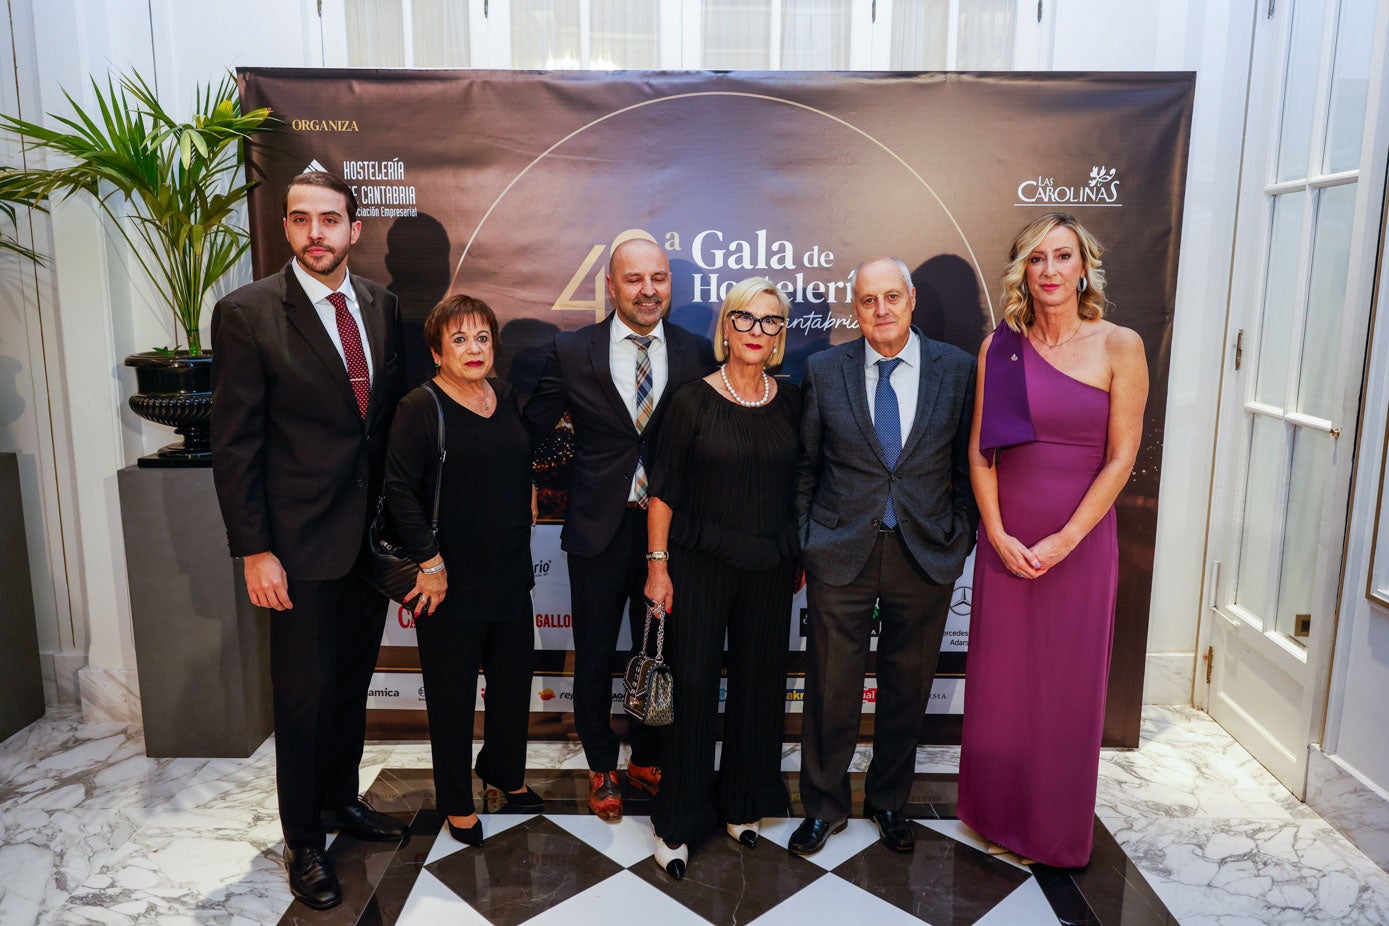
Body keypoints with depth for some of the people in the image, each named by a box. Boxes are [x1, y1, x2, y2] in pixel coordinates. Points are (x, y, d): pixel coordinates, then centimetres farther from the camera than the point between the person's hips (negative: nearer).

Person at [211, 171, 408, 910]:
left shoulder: (382, 306, 4)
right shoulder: (248, 313, -10)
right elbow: (235, 444, -10)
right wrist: (254, 551, -13)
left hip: (375, 534, 5)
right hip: (302, 543, -5)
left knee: (353, 682, 19)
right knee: (305, 693, 7)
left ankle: (342, 799, 40)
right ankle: (303, 841, 27)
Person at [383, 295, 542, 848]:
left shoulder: (507, 399, 7)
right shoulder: (420, 409, -12)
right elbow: (400, 491, -16)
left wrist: (529, 496, 8)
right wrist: (430, 563, -17)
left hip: (511, 574, 6)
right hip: (451, 582, -6)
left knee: (514, 678, 17)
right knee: (452, 694, 8)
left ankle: (505, 771, 41)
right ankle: (457, 802, 28)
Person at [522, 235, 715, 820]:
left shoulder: (697, 354, -1)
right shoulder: (571, 352, -3)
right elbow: (530, 430, 2)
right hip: (599, 527, -1)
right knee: (595, 653, 13)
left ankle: (648, 761, 37)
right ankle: (602, 767, 35)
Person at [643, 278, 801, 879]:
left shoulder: (791, 402, 5)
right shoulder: (693, 400, -6)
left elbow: (799, 485, 12)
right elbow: (663, 489, -5)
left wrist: (802, 556, 10)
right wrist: (657, 565, -8)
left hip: (770, 568, 4)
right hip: (700, 562, -3)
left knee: (758, 683, 12)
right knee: (692, 685, 3)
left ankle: (742, 803, 33)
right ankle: (679, 820, 20)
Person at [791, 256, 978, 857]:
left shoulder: (959, 369, 0)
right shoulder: (824, 370, 0)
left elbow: (967, 466, 5)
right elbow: (805, 467, 5)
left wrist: (959, 543, 2)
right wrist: (803, 544, 4)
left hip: (925, 555, 1)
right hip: (841, 554, 0)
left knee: (908, 687, 15)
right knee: (831, 688, 8)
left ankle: (889, 801, 38)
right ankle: (824, 805, 31)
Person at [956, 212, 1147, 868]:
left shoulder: (1118, 347, -3)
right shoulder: (1000, 347, 3)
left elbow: (1120, 458, -7)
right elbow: (979, 449, 2)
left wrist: (1065, 539, -13)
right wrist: (998, 533, -8)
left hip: (1080, 538, -2)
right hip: (1005, 538, 2)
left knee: (1069, 684, 9)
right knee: (1000, 678, 11)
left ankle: (1059, 829, 30)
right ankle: (997, 813, 32)